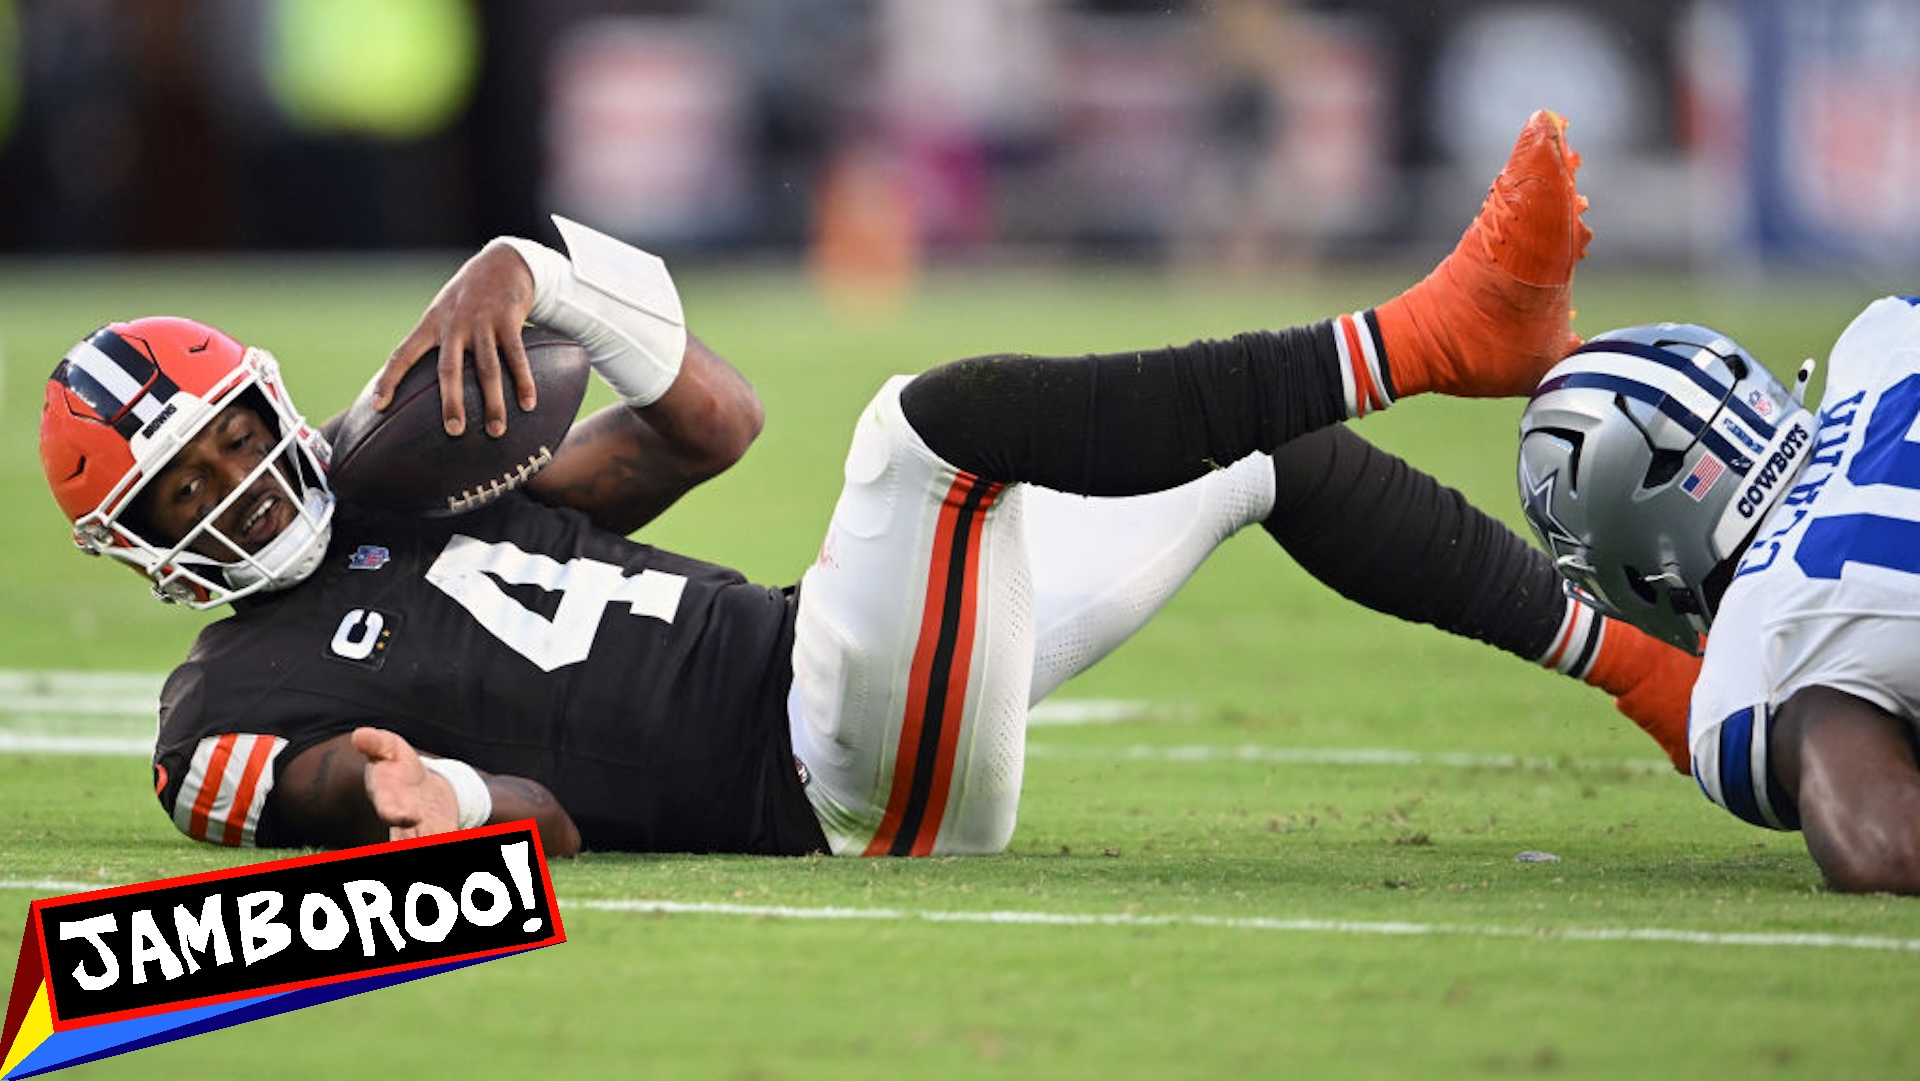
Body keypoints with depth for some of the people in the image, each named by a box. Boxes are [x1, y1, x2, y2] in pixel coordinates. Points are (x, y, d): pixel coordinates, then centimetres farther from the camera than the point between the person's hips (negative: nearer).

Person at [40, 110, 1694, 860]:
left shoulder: (415, 491, 20)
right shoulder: (237, 716, 0)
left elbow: (712, 422, 12)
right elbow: (550, 826, -9)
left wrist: (525, 275, -2)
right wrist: (414, 792, -31)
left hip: (815, 665, 8)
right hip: (826, 784, -8)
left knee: (1278, 453, 11)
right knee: (938, 416, -30)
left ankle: (1638, 664, 15)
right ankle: (1434, 337, -32)